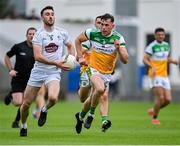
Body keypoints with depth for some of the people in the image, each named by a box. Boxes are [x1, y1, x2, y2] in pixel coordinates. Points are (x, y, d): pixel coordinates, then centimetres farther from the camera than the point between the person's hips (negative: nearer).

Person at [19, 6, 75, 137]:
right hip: (38, 71, -1)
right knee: (26, 103, 3)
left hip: (54, 73, 1)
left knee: (53, 98, -28)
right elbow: (37, 56, -16)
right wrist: (56, 63, -20)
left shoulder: (62, 33, 4)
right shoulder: (39, 34, -7)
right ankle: (24, 126, 30)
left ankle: (44, 110, 6)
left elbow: (70, 46, 24)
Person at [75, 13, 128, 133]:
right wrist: (80, 57, 3)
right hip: (93, 69, -3)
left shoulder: (118, 38, -10)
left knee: (93, 99, 12)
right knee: (100, 89, -32)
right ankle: (91, 114, -11)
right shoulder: (92, 33, -10)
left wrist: (119, 48, -30)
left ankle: (81, 116, 40)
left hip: (107, 73, 3)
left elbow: (125, 60, -14)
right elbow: (78, 40, 10)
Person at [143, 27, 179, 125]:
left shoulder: (166, 45, 13)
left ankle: (153, 110, 25)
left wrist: (173, 61, 3)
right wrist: (152, 66, -32)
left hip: (164, 75, 6)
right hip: (155, 75, -6)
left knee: (168, 100, -1)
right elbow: (145, 59, -14)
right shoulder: (152, 46, -8)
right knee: (160, 98, -16)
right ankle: (154, 118, 2)